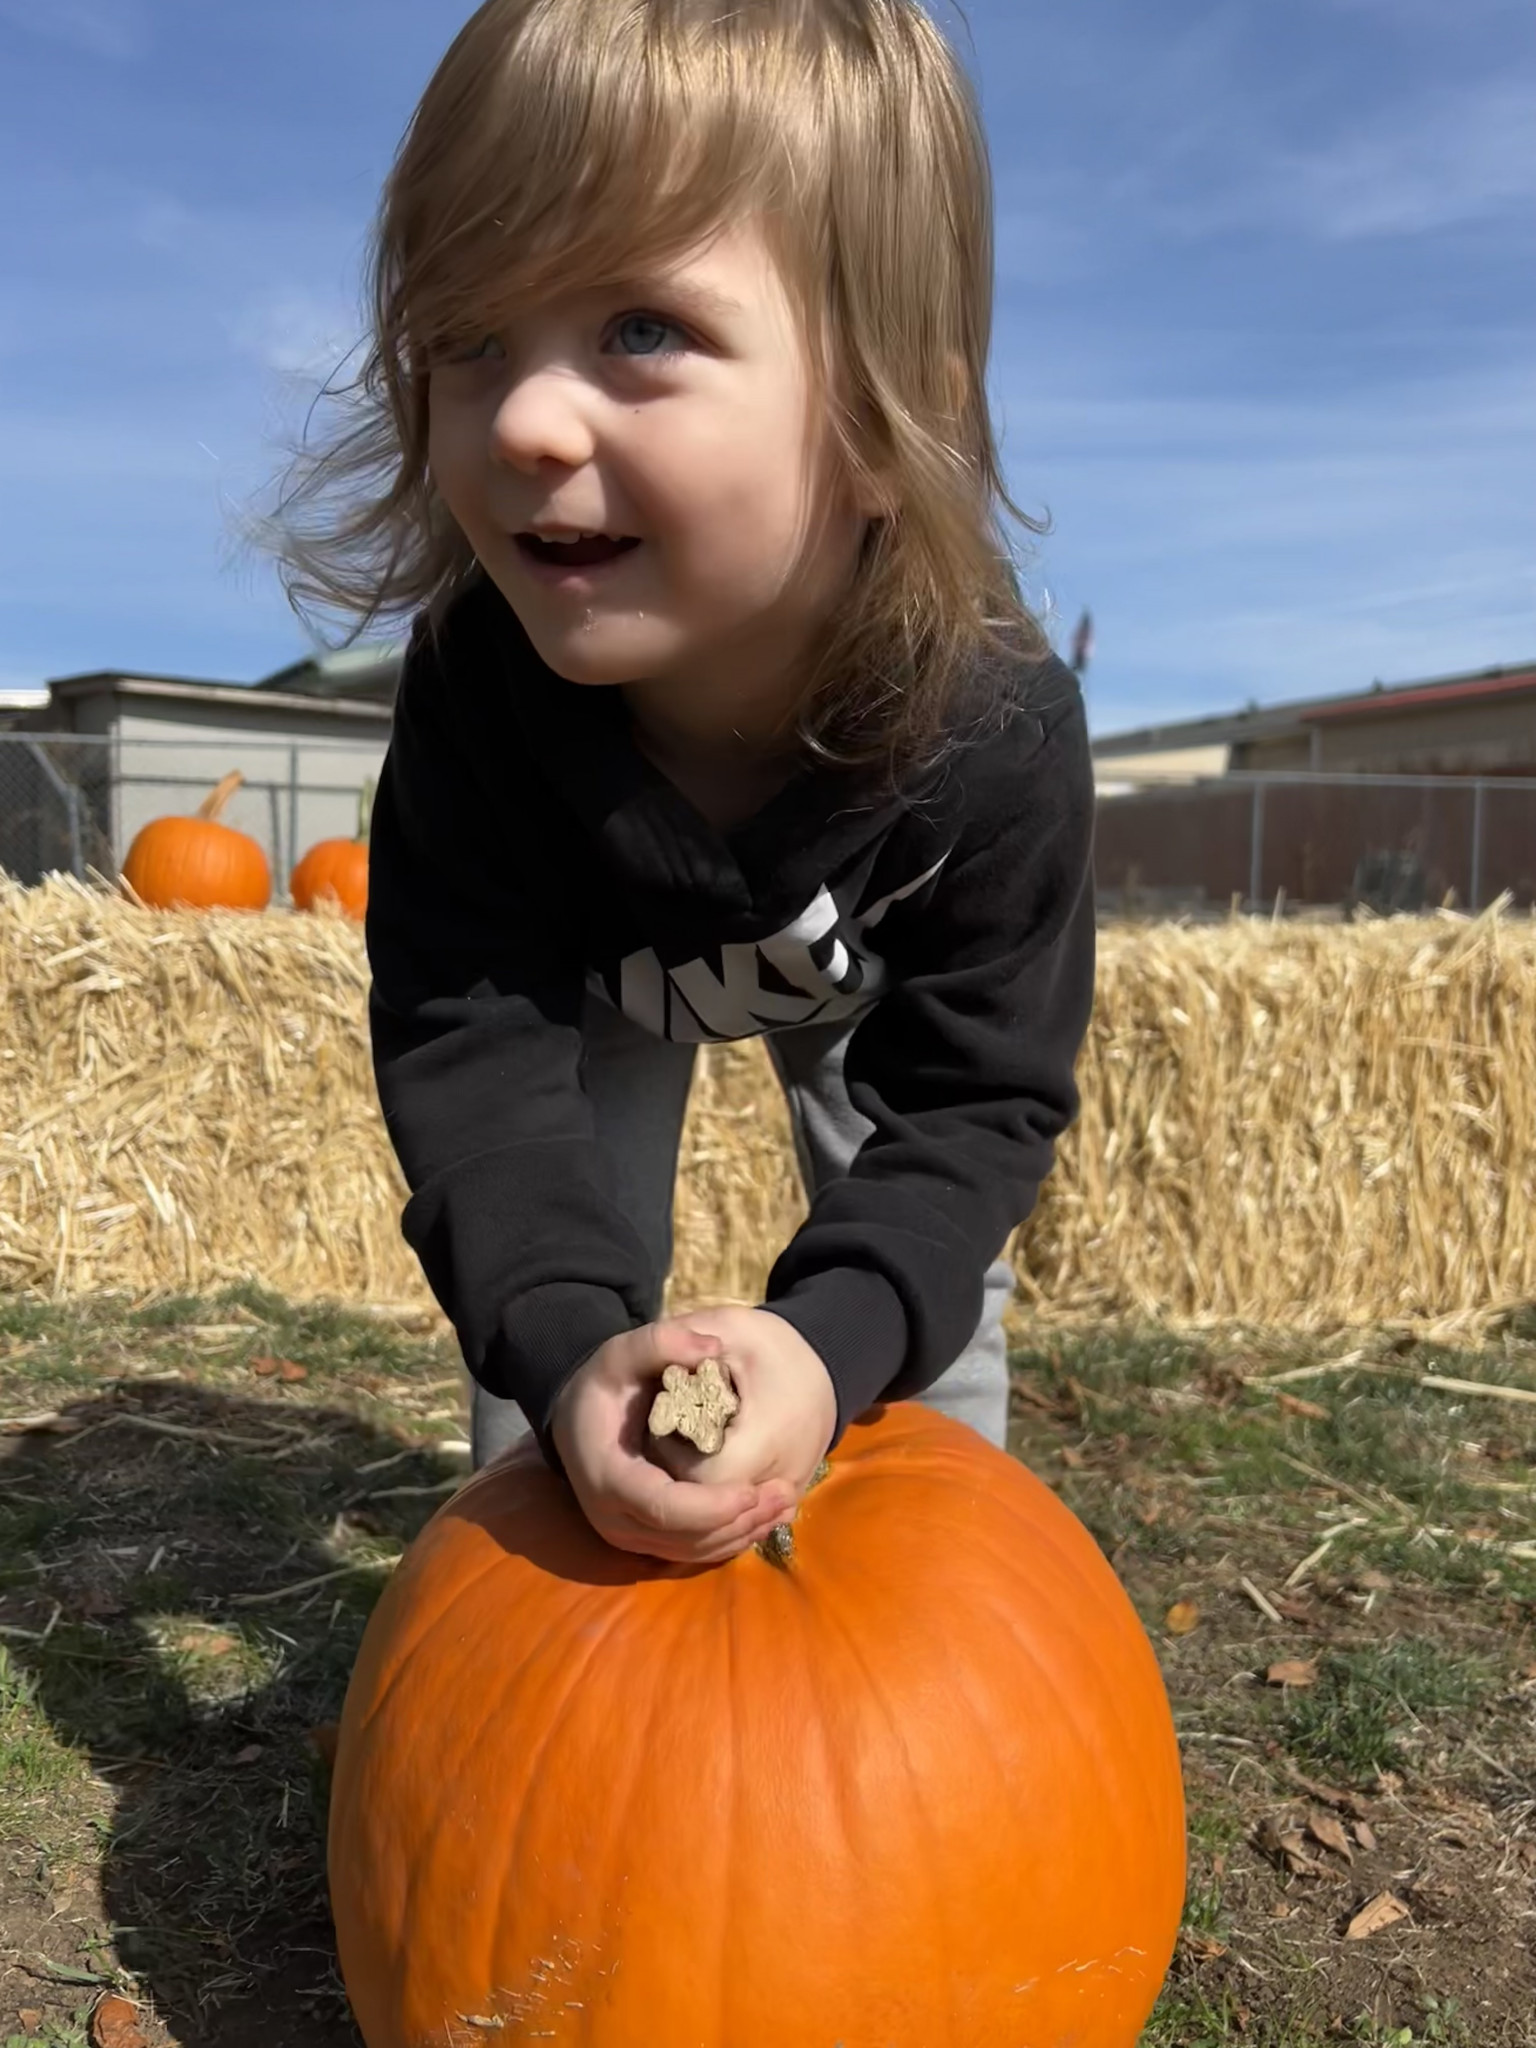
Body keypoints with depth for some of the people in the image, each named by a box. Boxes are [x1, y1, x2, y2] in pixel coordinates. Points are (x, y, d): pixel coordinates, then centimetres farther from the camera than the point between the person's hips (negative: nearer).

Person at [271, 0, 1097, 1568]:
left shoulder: (997, 728, -40)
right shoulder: (478, 682, -38)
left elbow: (976, 1101, -32)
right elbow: (467, 1039, -35)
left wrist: (833, 1336, -50)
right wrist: (565, 1341, -51)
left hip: (874, 994, 1)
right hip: (591, 970, 0)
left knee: (934, 1288, 4)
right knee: (540, 1296, -1)